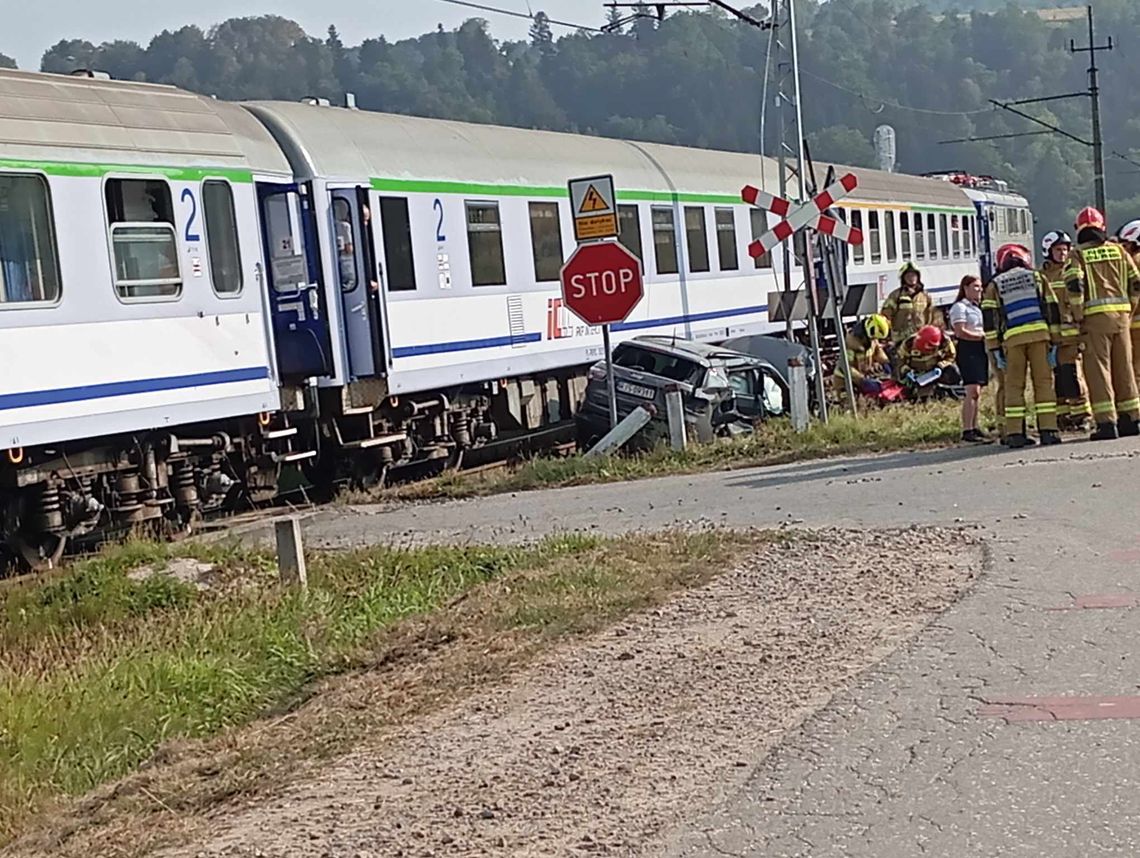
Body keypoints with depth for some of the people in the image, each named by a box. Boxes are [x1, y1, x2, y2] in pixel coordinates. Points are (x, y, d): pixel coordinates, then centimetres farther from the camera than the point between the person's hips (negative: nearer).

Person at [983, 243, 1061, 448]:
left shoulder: (994, 285, 15)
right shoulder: (1036, 277, 15)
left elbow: (989, 318, 7)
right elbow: (1051, 309, 9)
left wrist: (995, 349, 7)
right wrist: (1054, 341, 9)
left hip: (1012, 338, 0)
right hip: (1039, 333, 0)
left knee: (1014, 385, 5)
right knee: (1043, 382, 3)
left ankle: (1014, 433, 0)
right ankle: (1048, 430, -2)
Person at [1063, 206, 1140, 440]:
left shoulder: (1078, 254, 0)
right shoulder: (1117, 250, 12)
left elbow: (1074, 285, -14)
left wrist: (1079, 317, -6)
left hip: (1095, 316, -4)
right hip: (1121, 314, 4)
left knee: (1098, 369, -2)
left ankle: (1107, 422, -8)